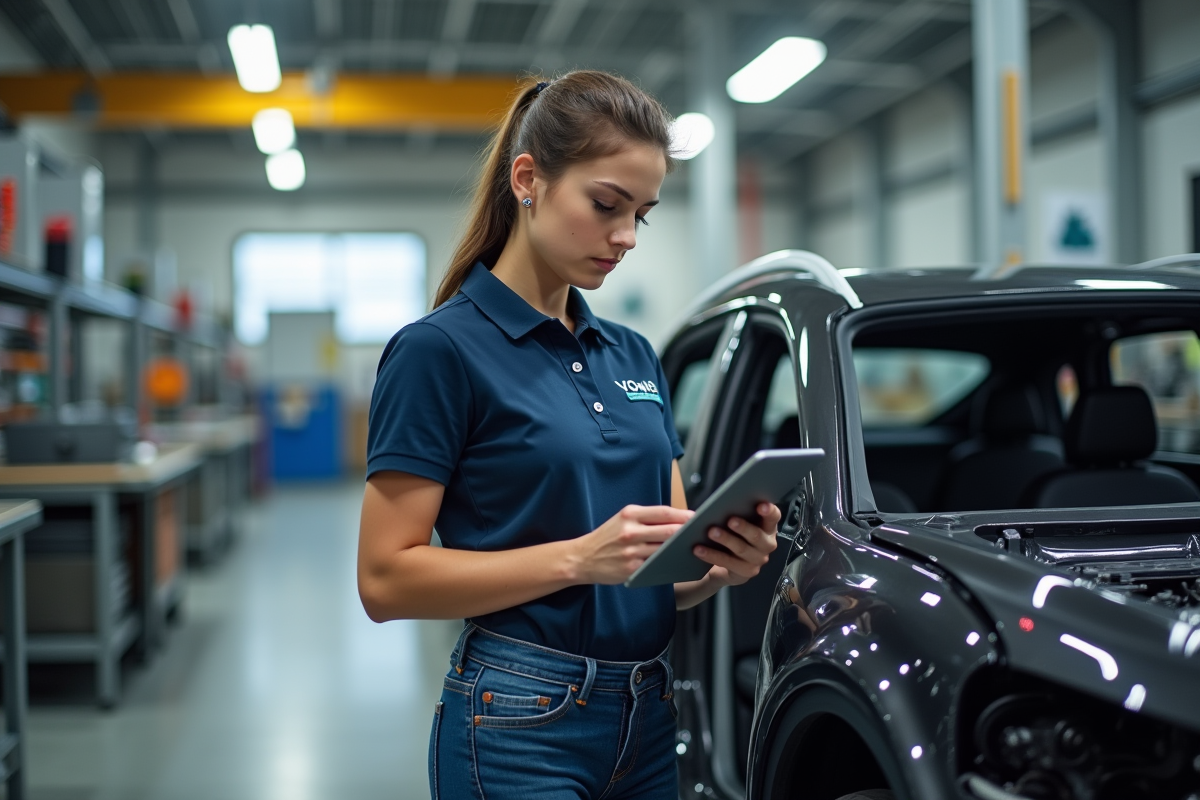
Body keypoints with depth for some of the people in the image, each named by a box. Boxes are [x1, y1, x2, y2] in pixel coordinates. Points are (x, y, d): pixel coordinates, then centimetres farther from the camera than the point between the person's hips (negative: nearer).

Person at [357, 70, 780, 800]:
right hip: (520, 731, -7)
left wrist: (724, 563, -9)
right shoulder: (442, 350, -10)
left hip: (649, 721, 7)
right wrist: (579, 557, -23)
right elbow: (387, 579, -14)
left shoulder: (635, 356, 11)